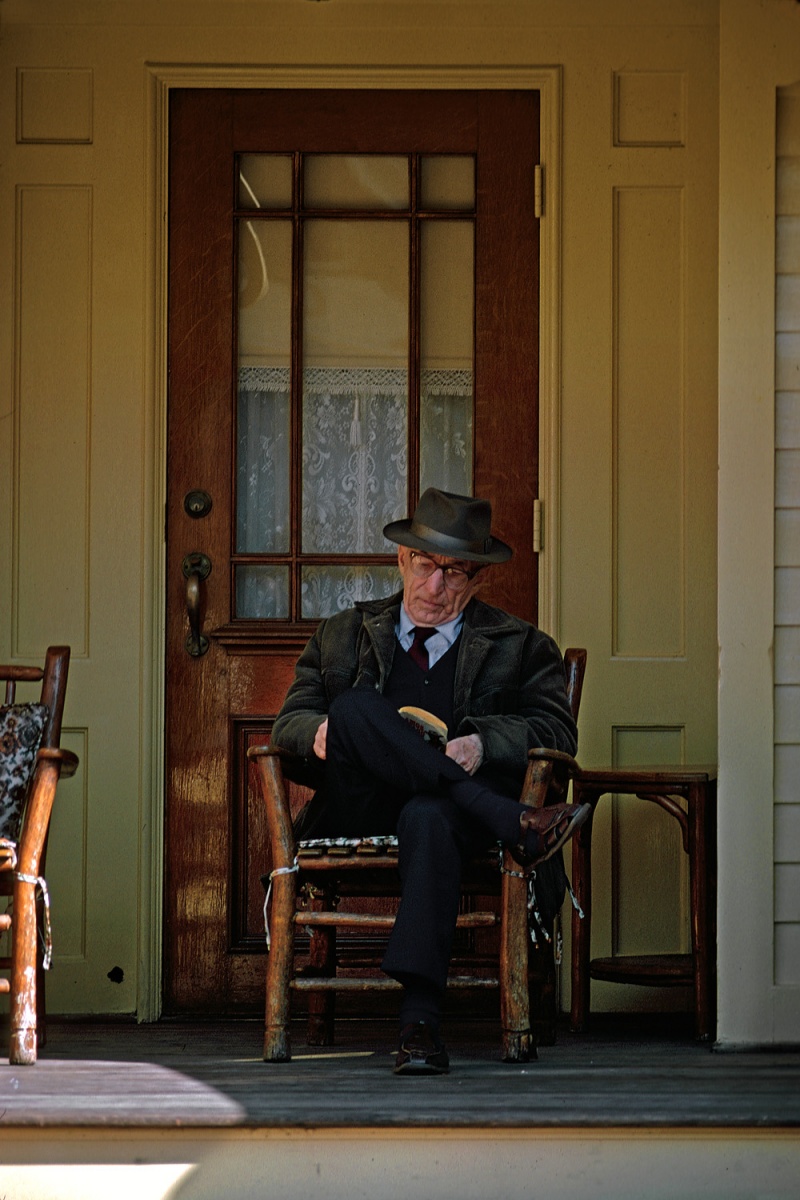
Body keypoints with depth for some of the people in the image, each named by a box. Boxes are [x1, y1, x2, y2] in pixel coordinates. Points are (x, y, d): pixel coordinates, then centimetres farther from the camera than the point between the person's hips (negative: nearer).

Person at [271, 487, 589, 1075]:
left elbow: (558, 732, 5)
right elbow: (291, 720, 18)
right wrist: (321, 732, -8)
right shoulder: (344, 635, 25)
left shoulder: (520, 647, 18)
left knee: (429, 818, -40)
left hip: (447, 804, -2)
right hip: (355, 815, 2)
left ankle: (420, 1021, -51)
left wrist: (482, 744, -15)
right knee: (356, 708, -29)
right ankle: (518, 826, -38)